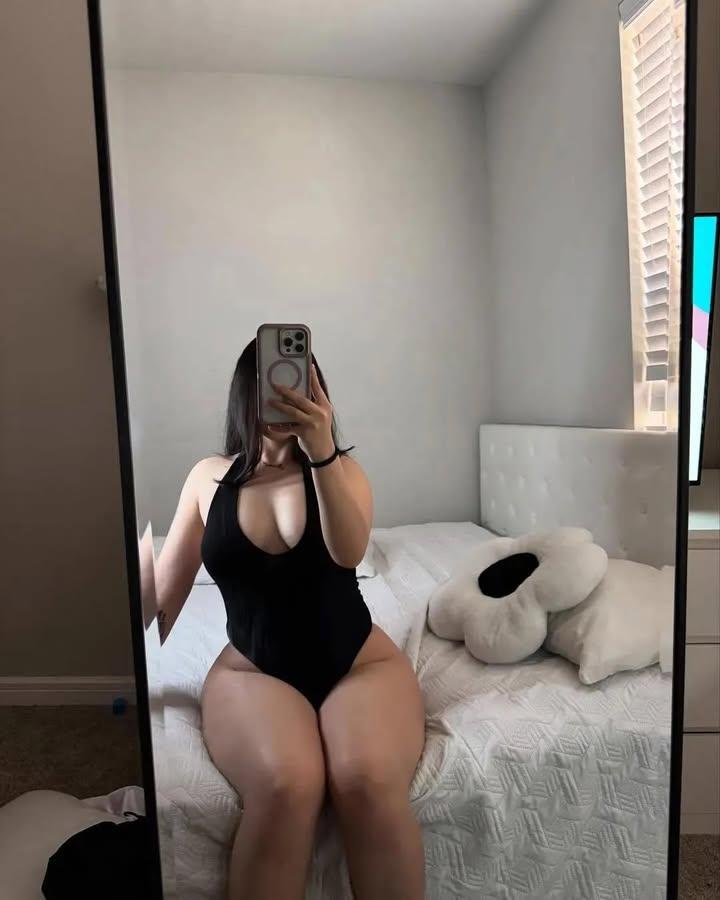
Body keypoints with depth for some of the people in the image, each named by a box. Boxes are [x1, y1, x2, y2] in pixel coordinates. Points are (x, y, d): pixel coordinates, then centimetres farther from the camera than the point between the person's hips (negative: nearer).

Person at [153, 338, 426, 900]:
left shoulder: (342, 468, 0)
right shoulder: (209, 478, 3)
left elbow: (349, 552, -20)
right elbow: (163, 592, 7)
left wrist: (321, 452, -32)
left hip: (362, 663, 1)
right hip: (254, 672, 0)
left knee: (369, 782, -29)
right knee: (286, 787, -31)